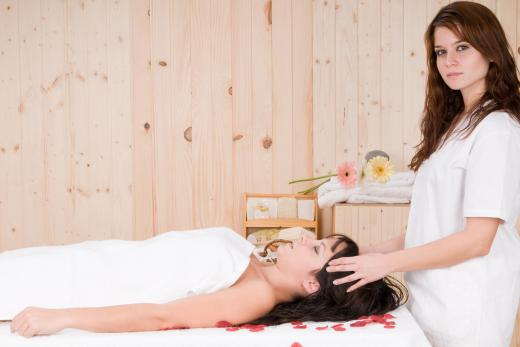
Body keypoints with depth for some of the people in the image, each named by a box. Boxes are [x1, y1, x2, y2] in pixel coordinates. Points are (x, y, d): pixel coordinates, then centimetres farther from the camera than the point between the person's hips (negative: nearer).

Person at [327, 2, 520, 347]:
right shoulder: (457, 124, 12)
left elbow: (477, 239, -19)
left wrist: (387, 263, -16)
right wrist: (380, 250, 5)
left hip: (466, 306, -8)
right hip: (434, 297, 8)